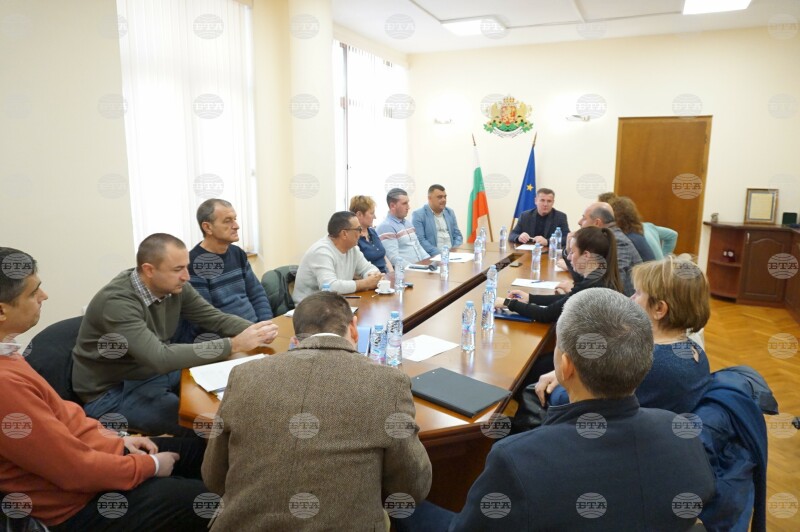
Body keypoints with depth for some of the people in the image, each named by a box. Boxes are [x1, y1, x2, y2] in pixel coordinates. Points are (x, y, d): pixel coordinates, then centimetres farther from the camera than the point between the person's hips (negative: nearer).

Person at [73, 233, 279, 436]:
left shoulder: (174, 287, -8)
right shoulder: (117, 302, -30)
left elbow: (216, 318, -1)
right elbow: (159, 358, -38)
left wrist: (254, 330, -23)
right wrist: (234, 345, -38)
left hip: (156, 373, 7)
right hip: (112, 392, -7)